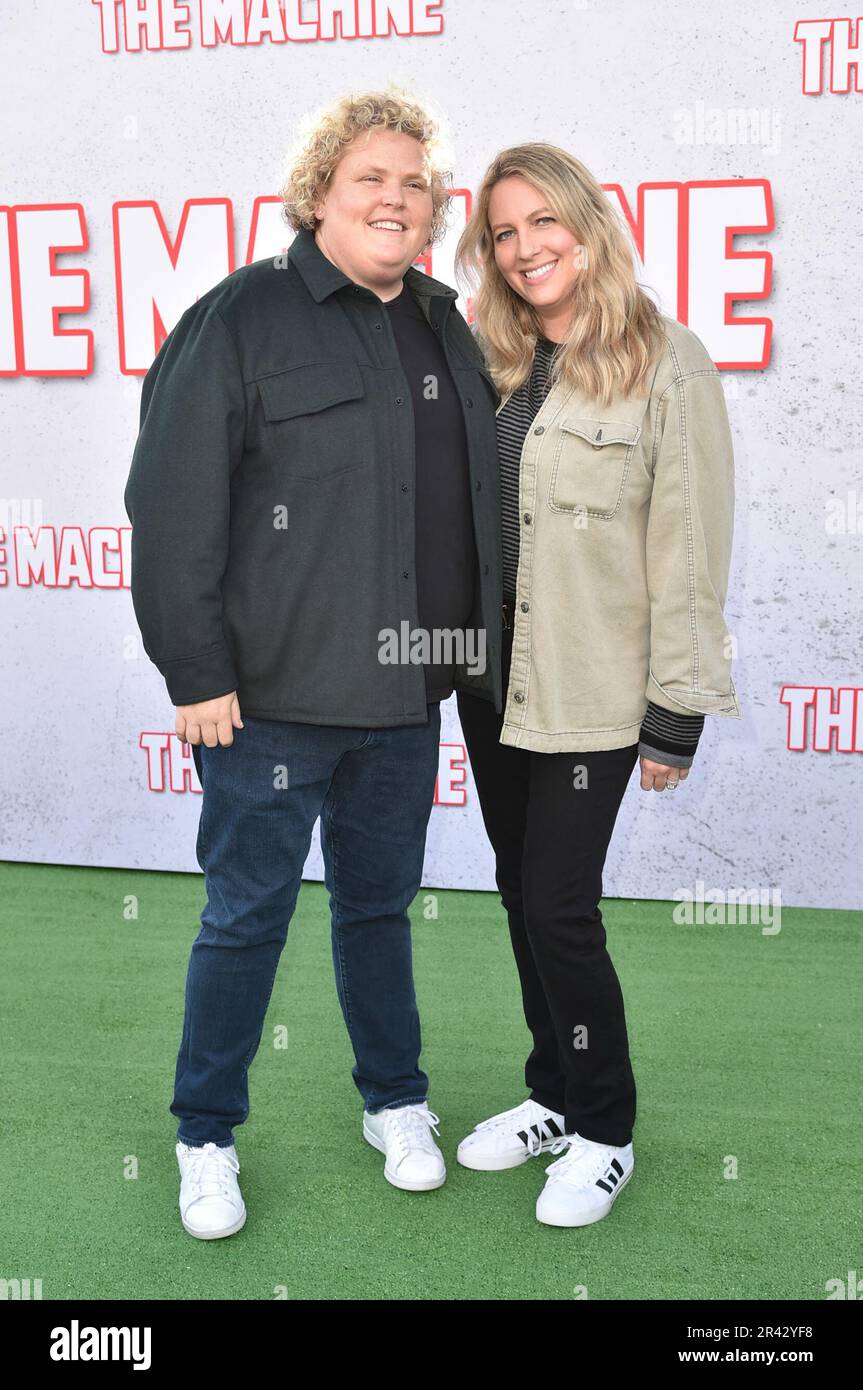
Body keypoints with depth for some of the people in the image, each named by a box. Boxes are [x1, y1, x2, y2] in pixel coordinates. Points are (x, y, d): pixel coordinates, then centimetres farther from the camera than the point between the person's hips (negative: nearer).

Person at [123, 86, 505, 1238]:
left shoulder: (446, 331, 11)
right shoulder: (243, 318, -8)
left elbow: (481, 504, 19)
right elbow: (174, 506, -12)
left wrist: (470, 652, 15)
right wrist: (197, 671, -14)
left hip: (405, 697, 5)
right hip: (272, 698, -5)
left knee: (381, 902, 18)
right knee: (248, 916, 5)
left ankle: (395, 1101, 36)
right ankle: (206, 1137, 23)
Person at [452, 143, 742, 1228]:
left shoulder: (668, 365, -10)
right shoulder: (495, 365, 9)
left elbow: (690, 550, -12)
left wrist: (678, 712, -12)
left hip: (590, 691, -6)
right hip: (493, 671, 6)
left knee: (558, 909, -3)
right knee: (522, 895, 14)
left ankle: (603, 1131, 18)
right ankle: (554, 1095, 32)